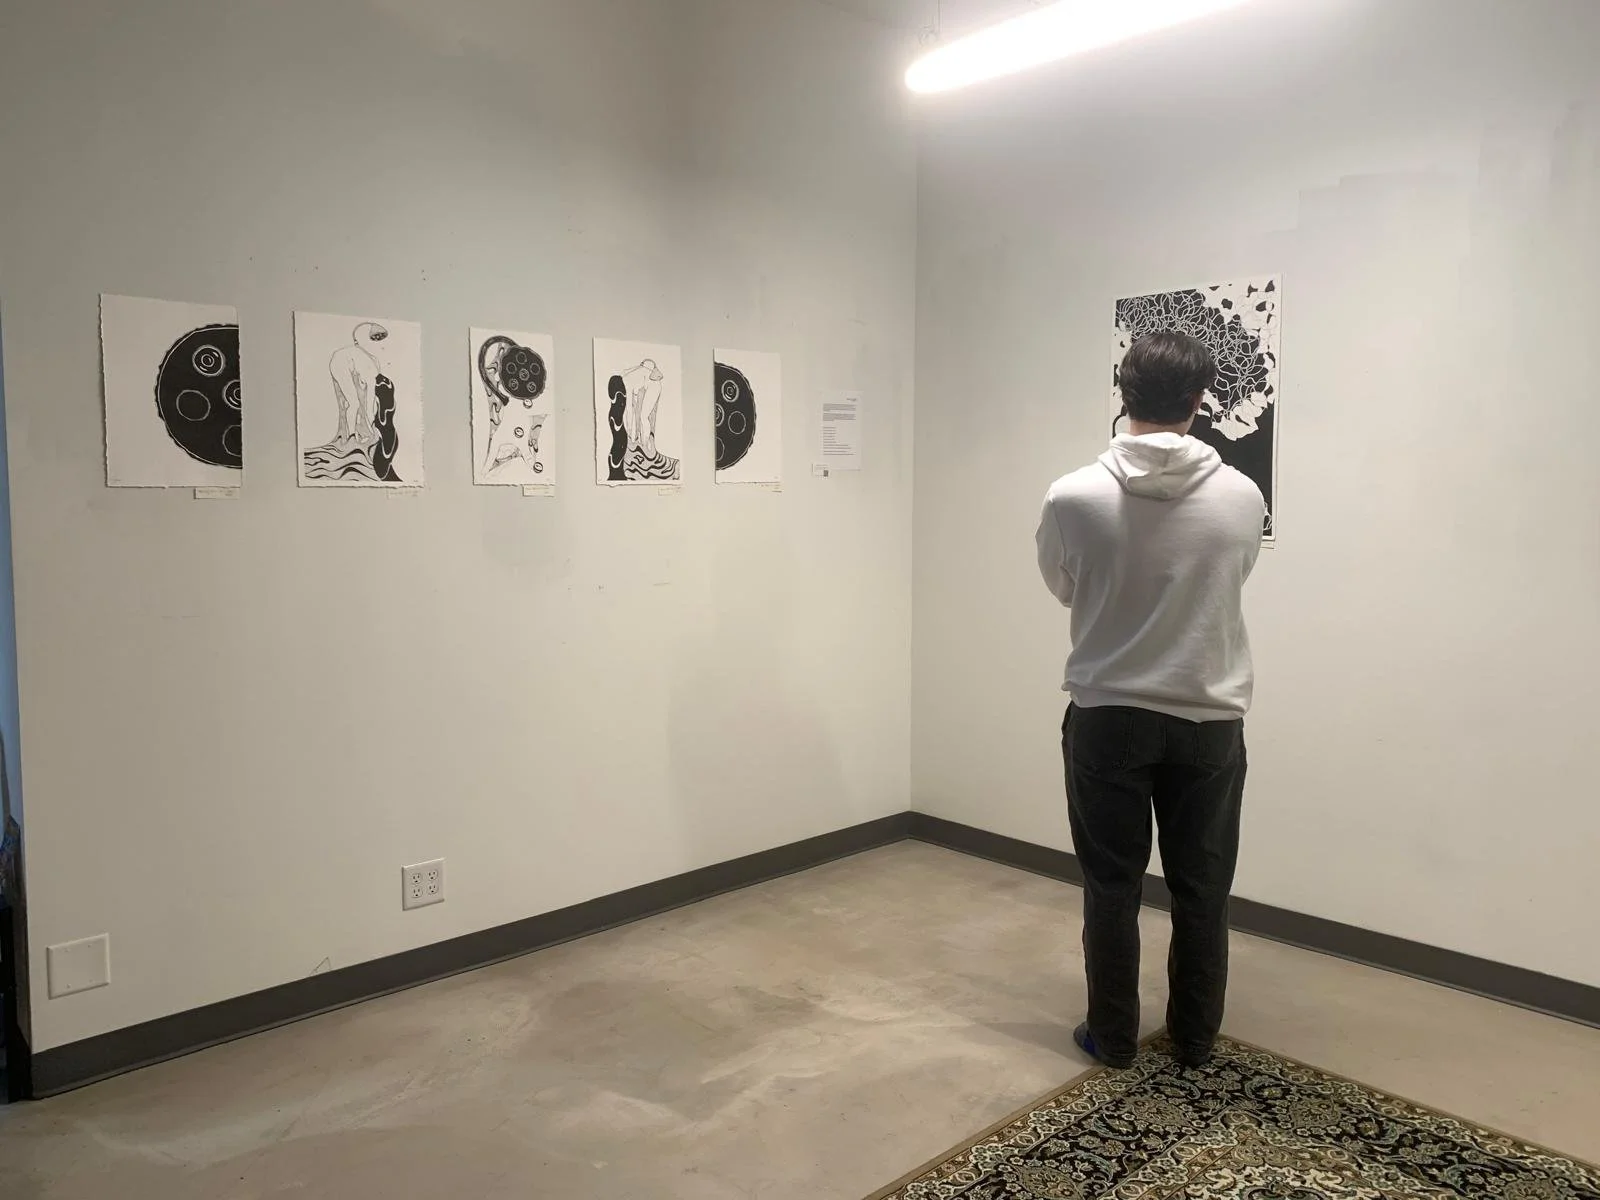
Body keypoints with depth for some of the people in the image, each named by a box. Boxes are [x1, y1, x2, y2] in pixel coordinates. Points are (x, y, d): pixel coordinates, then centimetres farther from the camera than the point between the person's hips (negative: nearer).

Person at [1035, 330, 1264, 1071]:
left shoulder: (1074, 497, -13)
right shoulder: (1242, 498, -8)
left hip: (1107, 717, -1)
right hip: (1208, 721, 1)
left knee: (1111, 888, 12)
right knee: (1201, 891, 15)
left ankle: (1113, 1037, 25)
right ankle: (1195, 1040, 29)